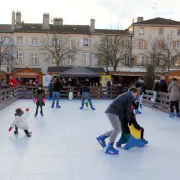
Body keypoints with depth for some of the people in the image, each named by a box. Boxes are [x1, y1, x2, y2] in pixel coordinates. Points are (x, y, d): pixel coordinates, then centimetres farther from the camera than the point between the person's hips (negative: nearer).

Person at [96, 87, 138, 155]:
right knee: (117, 129, -14)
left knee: (119, 129, 12)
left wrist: (123, 120, 22)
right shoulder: (130, 97, -3)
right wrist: (128, 120, 8)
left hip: (112, 111, 10)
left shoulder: (126, 95, 27)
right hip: (112, 112, -10)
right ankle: (109, 148, -14)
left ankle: (102, 137, 17)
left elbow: (123, 109, 26)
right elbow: (128, 110, -3)